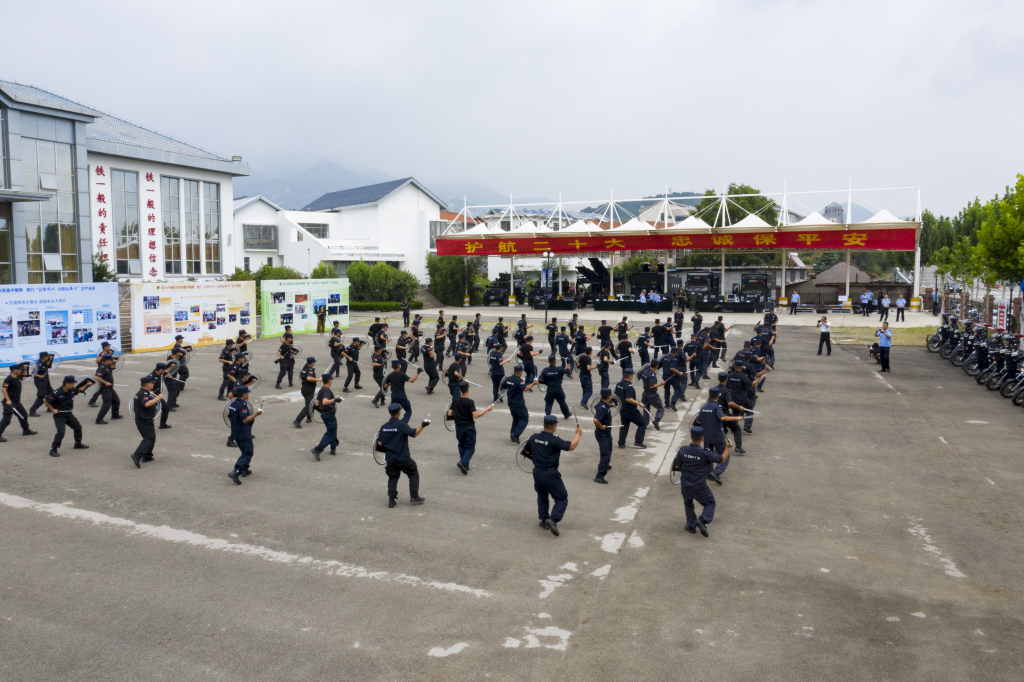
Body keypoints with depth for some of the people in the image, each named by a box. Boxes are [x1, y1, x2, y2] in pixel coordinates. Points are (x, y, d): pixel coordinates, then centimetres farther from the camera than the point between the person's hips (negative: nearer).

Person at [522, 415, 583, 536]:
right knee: (562, 499, 4)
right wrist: (578, 433, -6)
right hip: (551, 475, -6)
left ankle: (544, 520, 29)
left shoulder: (534, 438, 0)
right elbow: (571, 446, -20)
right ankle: (553, 519, -14)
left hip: (537, 473, 6)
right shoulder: (554, 440, -18)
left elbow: (526, 451, 15)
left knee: (542, 498, 25)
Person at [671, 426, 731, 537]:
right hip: (700, 487, -3)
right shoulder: (705, 453, -19)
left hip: (685, 485, 3)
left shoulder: (683, 451, -10)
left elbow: (677, 466, -1)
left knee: (688, 504, 26)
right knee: (710, 503, 14)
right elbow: (722, 459, -9)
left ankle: (691, 525, 23)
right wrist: (728, 448, 5)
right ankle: (702, 520, -8)